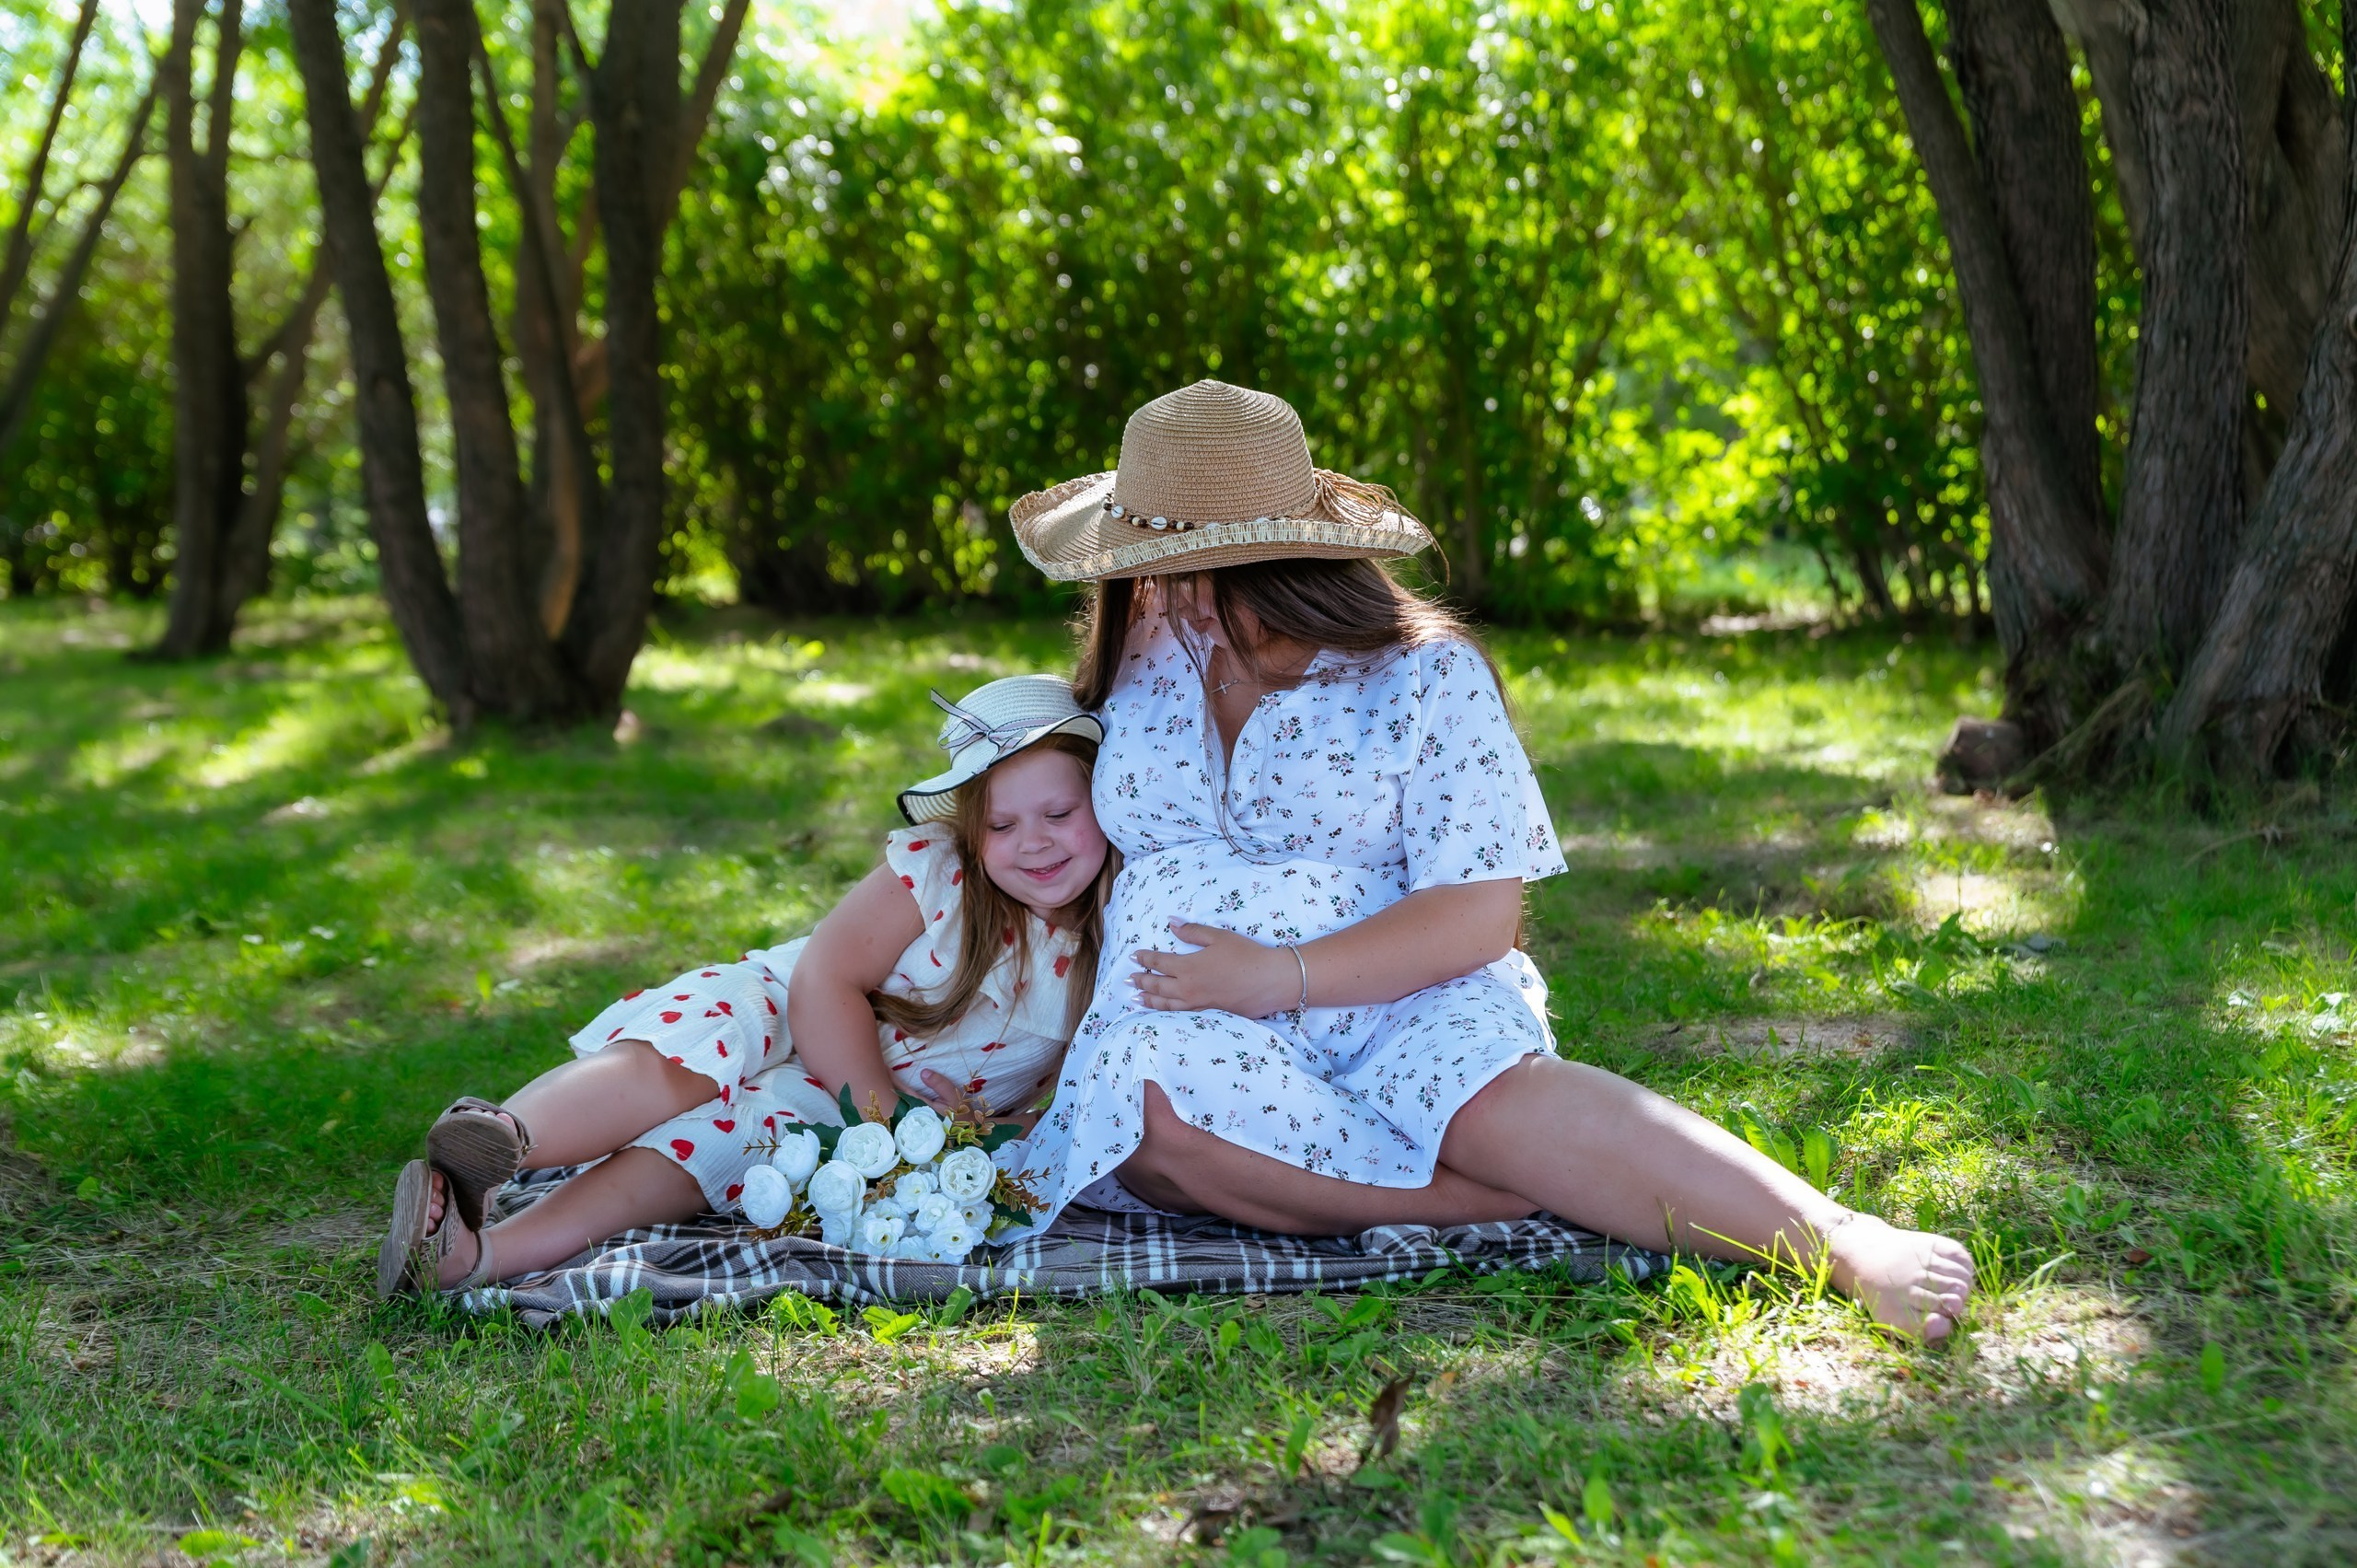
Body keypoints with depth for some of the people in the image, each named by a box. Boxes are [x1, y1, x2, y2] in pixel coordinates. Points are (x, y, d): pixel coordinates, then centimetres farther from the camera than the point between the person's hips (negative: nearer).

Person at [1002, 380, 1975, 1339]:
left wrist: (1284, 974, -19)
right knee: (1151, 1101, -36)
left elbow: (1480, 916, -9)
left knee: (1500, 1095, -38)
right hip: (1189, 1026, 3)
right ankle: (1515, 1199, -31)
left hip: (1401, 1010, -3)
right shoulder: (1145, 657, 12)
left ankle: (1847, 1243, -46)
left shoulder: (1428, 678, -2)